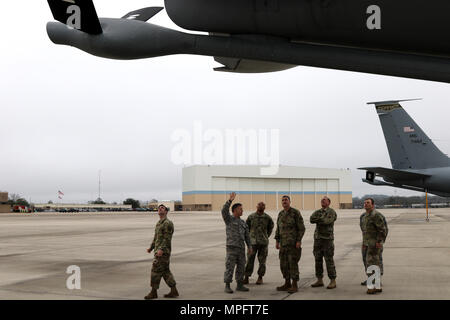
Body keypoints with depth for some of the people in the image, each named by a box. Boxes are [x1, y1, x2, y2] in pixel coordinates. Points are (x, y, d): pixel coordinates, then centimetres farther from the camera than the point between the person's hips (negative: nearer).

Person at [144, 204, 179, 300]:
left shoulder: (168, 223, -11)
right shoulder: (159, 223, 18)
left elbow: (167, 238, -19)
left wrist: (161, 249, -28)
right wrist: (151, 248, 15)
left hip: (164, 251, -9)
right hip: (158, 251, 9)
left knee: (156, 270, -7)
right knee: (165, 271, 10)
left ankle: (154, 292, 1)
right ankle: (174, 291, 12)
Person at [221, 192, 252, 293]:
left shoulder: (243, 223, 16)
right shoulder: (228, 219, -2)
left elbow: (247, 235, 15)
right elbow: (224, 211, -23)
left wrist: (250, 247, 6)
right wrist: (230, 200, -30)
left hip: (241, 248, 6)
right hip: (231, 247, -6)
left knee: (241, 267, 7)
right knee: (230, 267, -7)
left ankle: (239, 285, 16)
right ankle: (227, 286, -2)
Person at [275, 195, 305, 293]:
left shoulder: (295, 212, -8)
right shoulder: (281, 214, 12)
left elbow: (301, 228, -10)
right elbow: (278, 228, 17)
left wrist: (299, 241, -17)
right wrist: (277, 241, 10)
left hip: (294, 243, -7)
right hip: (284, 243, 7)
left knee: (293, 263, -8)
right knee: (284, 264, 8)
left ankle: (294, 286, -3)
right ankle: (287, 284, 18)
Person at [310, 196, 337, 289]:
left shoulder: (332, 212, -5)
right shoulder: (317, 212, 12)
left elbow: (327, 221, -24)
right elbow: (311, 219, -7)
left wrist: (318, 219, -10)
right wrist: (322, 219, -19)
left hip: (327, 239, -6)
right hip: (318, 239, 6)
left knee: (329, 260, -6)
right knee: (318, 260, 7)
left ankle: (333, 281, -1)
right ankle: (319, 280, 14)